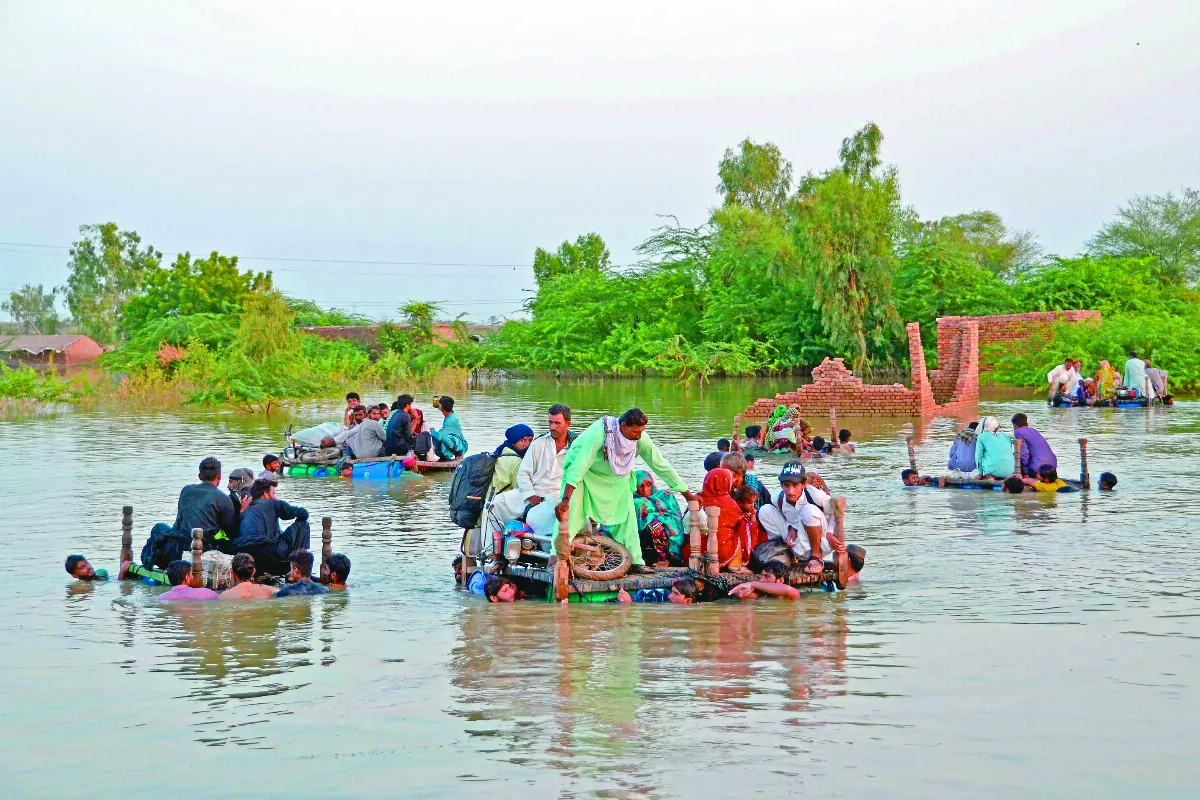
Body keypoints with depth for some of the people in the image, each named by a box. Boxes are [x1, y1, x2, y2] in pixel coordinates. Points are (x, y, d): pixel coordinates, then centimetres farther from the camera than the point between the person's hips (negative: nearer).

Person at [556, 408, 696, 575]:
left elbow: (661, 466, -14)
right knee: (571, 510, -22)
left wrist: (688, 495, -10)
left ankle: (635, 562, 5)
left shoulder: (641, 439, -24)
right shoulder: (599, 433, -38)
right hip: (586, 471, -5)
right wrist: (565, 499, -49)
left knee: (626, 514, -3)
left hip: (617, 477, 5)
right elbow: (578, 467, -42)